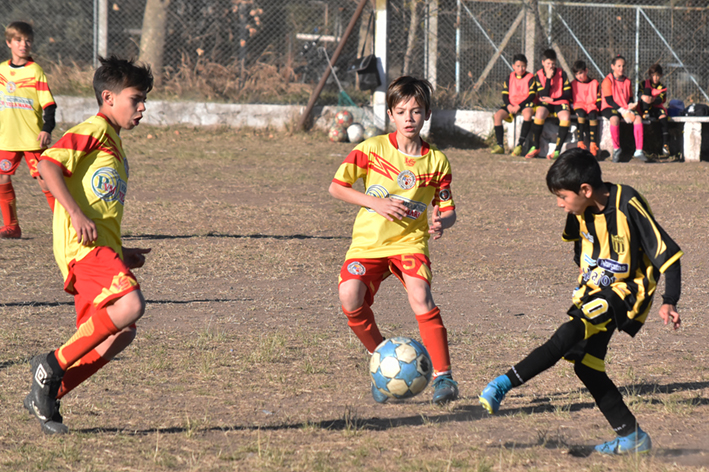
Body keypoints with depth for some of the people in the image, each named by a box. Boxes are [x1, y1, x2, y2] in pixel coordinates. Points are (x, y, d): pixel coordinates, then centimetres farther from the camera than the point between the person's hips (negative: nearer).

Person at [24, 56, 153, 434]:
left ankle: (48, 395, 7)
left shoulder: (114, 146, 28)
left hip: (103, 248, 10)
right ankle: (54, 365, -15)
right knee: (130, 305, -26)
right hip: (82, 245, -10)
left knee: (120, 333, 1)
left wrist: (122, 254, 23)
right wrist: (76, 214, -23)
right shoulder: (93, 132, -2)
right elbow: (48, 165, -16)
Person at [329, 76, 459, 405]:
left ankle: (443, 375, -18)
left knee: (420, 297, -27)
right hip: (368, 241, 0)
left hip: (410, 241, 0)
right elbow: (336, 187, -1)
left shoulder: (436, 161, 2)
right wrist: (375, 203, -12)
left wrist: (441, 222, -16)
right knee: (350, 298, -23)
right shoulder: (373, 149, -2)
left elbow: (448, 210, 8)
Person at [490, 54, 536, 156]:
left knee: (527, 114, -38)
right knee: (497, 115, -20)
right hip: (511, 105, 4)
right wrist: (509, 106, -11)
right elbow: (504, 94, 9)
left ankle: (520, 144, -37)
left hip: (525, 104, -4)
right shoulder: (510, 77, 10)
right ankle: (499, 145, -17)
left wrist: (519, 106, -18)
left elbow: (532, 95, -9)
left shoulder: (530, 78, -1)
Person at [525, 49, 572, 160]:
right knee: (539, 113, -35)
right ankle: (535, 148, -21)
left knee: (566, 117, -34)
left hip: (560, 102, 0)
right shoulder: (539, 75, 2)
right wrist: (548, 78, -14)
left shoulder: (562, 74, 2)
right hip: (545, 104, 0)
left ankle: (557, 150, -27)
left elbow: (568, 94, 3)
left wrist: (552, 99, -7)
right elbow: (543, 95, -8)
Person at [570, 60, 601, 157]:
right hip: (579, 106, 0)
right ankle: (580, 142, -40)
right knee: (581, 114, -36)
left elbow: (599, 100, 10)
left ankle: (593, 144, -39)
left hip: (591, 106, 0)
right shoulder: (573, 84, 14)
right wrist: (574, 107, -7)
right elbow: (571, 99, 12)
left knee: (592, 115, -35)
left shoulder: (594, 83, 12)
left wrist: (593, 106, -9)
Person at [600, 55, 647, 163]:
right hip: (609, 108, -5)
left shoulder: (627, 81, 14)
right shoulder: (608, 81, -6)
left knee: (638, 118, -24)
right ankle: (616, 149, -22)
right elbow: (609, 100, -12)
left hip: (625, 109, 5)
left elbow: (630, 98, 13)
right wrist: (622, 111, -21)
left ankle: (639, 151, -25)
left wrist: (631, 105, -12)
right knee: (615, 119, -39)